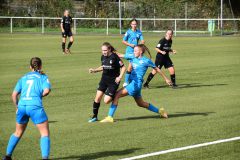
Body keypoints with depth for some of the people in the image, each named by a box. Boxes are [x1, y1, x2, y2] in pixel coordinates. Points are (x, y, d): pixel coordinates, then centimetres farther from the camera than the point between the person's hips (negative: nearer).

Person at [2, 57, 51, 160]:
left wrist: (17, 107, 22)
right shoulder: (43, 77, 9)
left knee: (18, 132, 23)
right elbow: (47, 90, -9)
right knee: (45, 133, 2)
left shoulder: (23, 78, 20)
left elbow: (14, 95, 12)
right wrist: (40, 95, 9)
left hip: (22, 106, 5)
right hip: (35, 106, -4)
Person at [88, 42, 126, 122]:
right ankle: (94, 116, 8)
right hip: (104, 79, 6)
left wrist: (120, 77, -20)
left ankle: (114, 97, 25)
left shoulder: (115, 57, -16)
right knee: (98, 97, -4)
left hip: (113, 81, -6)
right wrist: (94, 70, 8)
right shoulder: (103, 57, 4)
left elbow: (123, 67, -12)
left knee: (107, 100, -11)